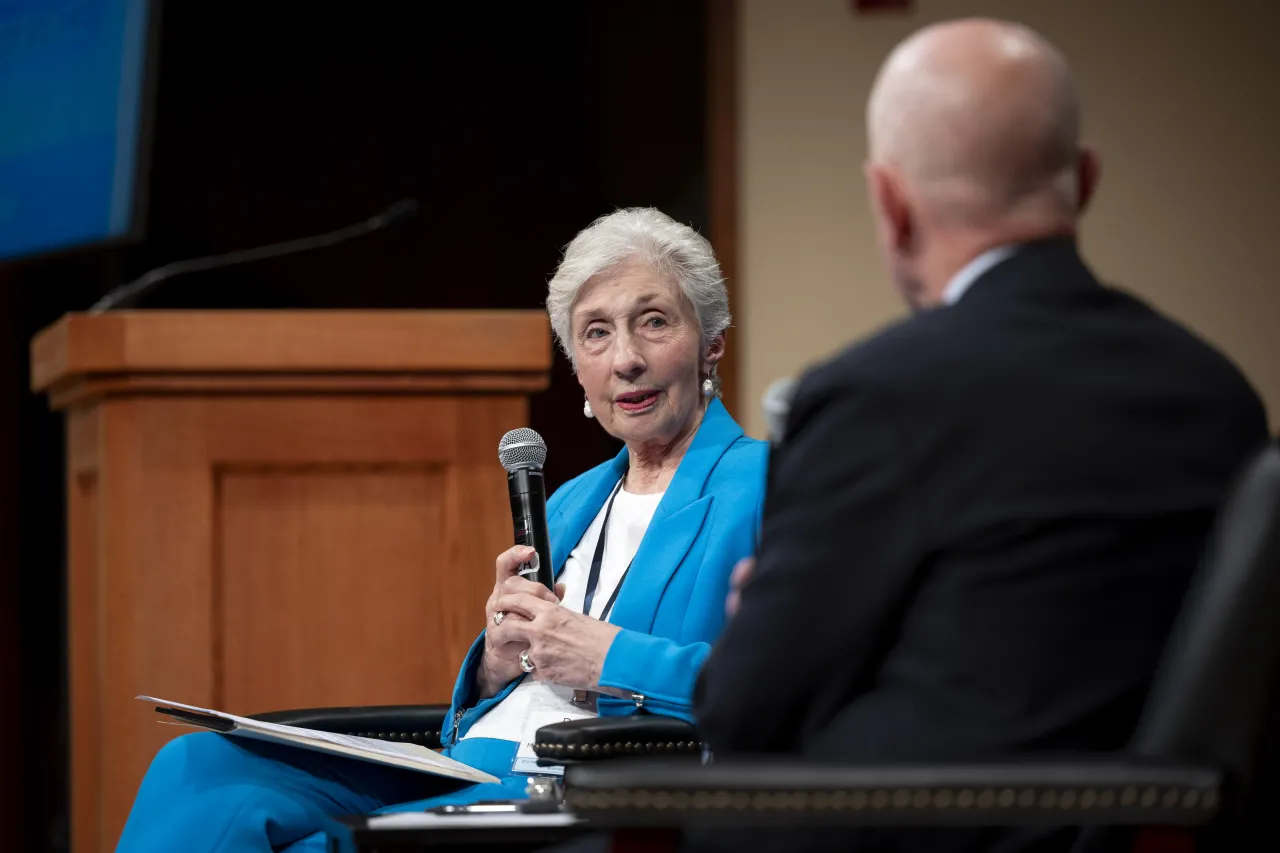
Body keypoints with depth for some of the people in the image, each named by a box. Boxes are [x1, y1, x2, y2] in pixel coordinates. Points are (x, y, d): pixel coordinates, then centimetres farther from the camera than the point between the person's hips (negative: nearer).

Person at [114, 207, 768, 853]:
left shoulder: (768, 485, 3)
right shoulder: (571, 504, 27)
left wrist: (613, 658, -14)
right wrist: (495, 663, 1)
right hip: (463, 776, 7)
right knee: (197, 768, -15)